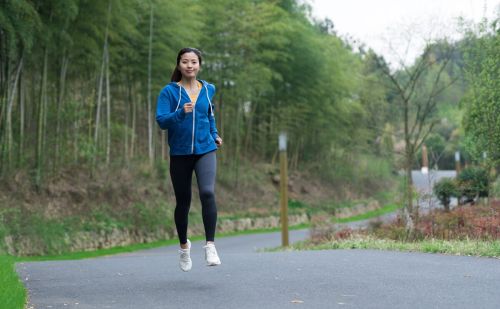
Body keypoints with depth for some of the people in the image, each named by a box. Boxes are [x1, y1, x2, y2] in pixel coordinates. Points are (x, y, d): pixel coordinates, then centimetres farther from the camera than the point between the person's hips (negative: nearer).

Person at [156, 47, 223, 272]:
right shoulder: (169, 91, -5)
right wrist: (181, 113, -29)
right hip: (180, 153, -1)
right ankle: (184, 245, 32)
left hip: (205, 150, 1)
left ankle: (210, 245, -16)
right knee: (183, 202, 9)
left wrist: (214, 134, 19)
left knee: (207, 193, -22)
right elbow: (161, 121, -15)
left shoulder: (208, 89, 7)